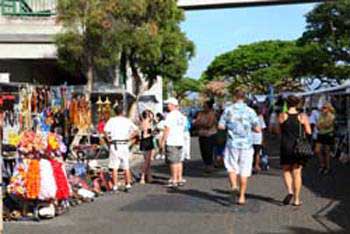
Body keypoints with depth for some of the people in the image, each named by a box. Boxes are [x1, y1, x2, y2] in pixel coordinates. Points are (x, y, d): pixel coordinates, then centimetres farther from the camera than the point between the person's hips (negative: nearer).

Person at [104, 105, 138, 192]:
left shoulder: (112, 120, -2)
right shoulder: (127, 120, 6)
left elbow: (106, 131, -15)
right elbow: (135, 130, 2)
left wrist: (109, 139, -3)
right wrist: (129, 137, 6)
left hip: (115, 145, -2)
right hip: (124, 144, 3)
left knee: (114, 167, 1)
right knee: (126, 167, 11)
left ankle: (115, 186, 0)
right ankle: (128, 184, 12)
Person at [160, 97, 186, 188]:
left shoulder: (170, 115, -12)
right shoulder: (181, 116, 14)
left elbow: (167, 129, -15)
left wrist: (163, 140, -11)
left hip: (171, 142, -8)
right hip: (180, 141, 8)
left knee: (173, 161, -6)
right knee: (179, 161, 13)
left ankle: (174, 180, -5)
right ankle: (180, 179, 17)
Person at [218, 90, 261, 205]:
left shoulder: (228, 110, -2)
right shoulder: (250, 111, -3)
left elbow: (221, 126, -2)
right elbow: (257, 129, -4)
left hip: (232, 143, 0)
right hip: (246, 144, 0)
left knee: (231, 167, 16)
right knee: (244, 171, 7)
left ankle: (234, 186, -8)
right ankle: (242, 196, 10)